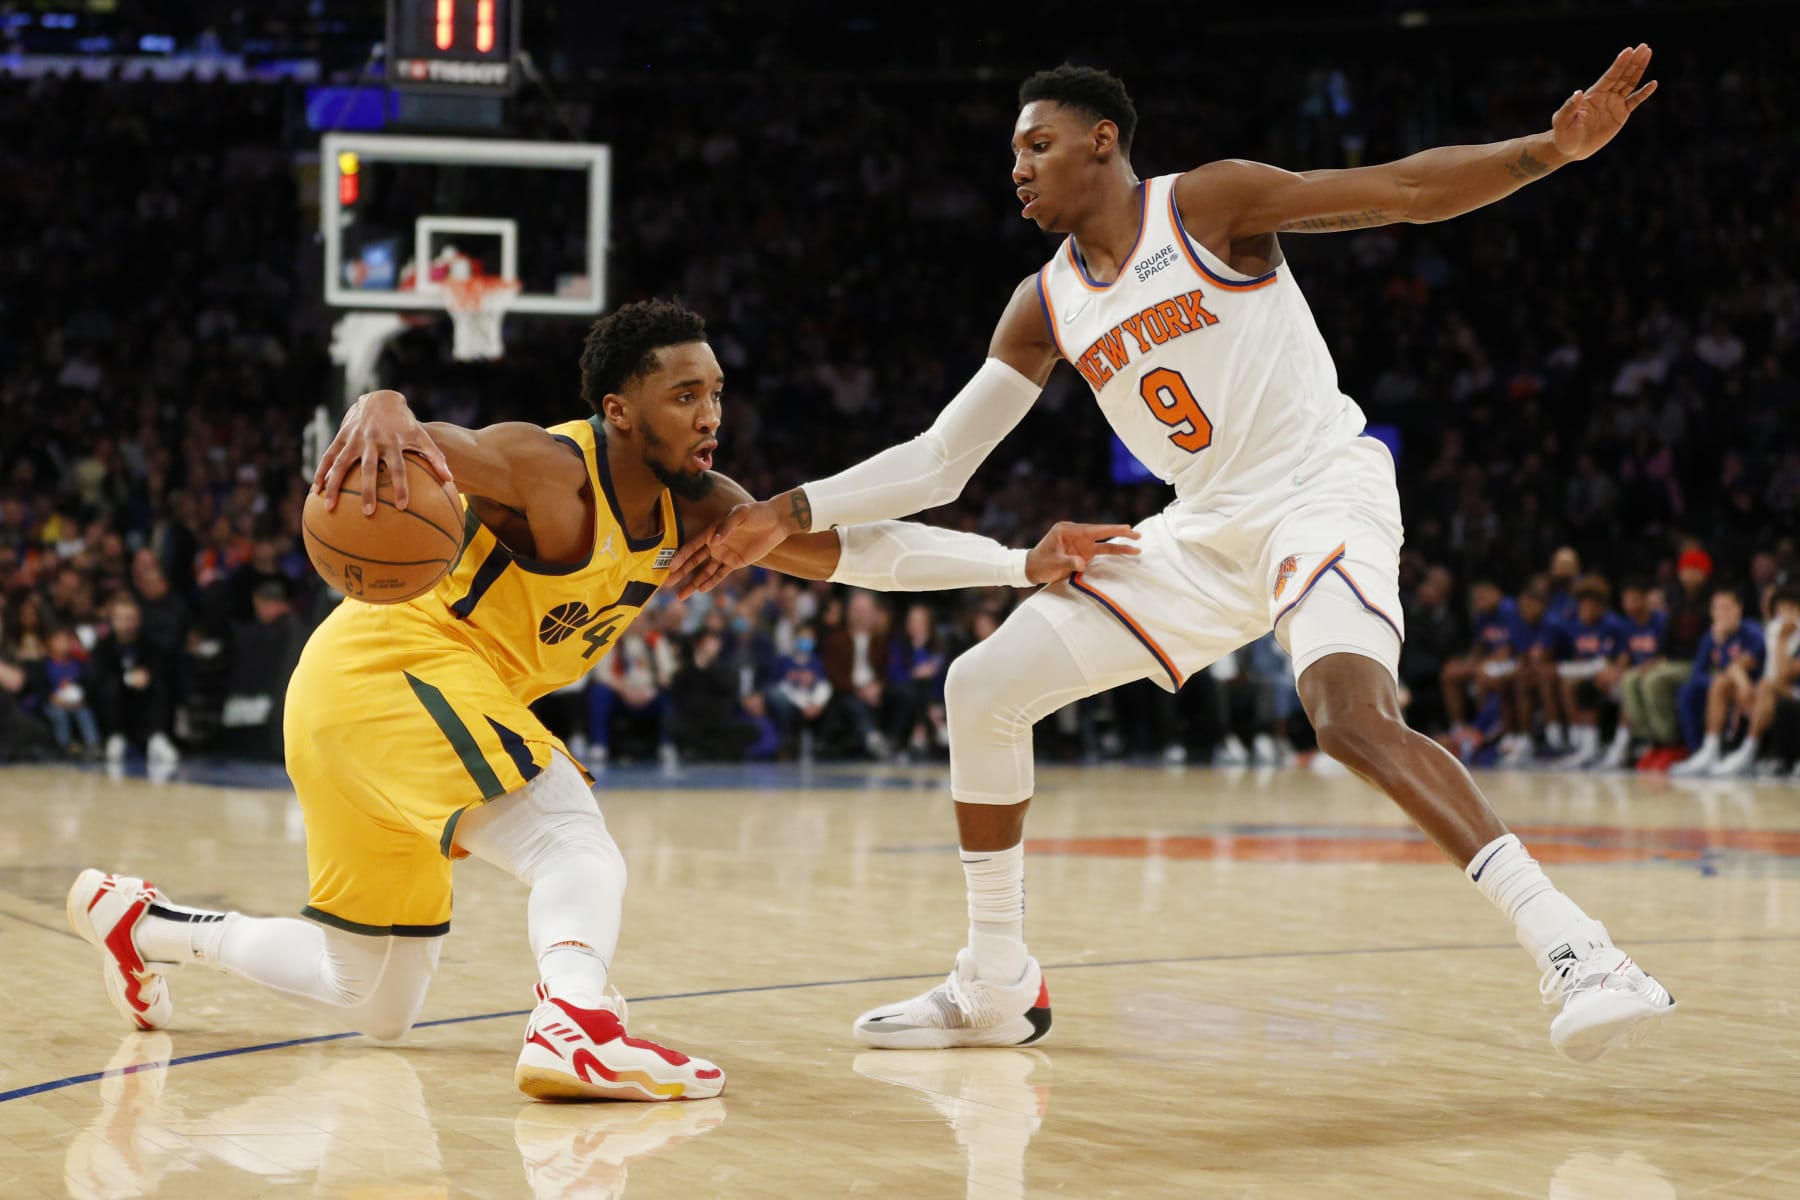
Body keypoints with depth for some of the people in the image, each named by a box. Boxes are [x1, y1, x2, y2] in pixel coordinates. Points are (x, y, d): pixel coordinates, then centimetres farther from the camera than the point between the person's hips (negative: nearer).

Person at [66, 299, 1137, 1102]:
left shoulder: (694, 507, 3)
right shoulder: (550, 472, -21)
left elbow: (849, 548, 1)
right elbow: (413, 434, -38)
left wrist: (1021, 564, -6)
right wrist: (382, 420, -63)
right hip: (388, 664, -9)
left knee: (379, 1007, 20)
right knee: (578, 851, -26)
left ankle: (144, 922, 32)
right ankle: (577, 1024, -49)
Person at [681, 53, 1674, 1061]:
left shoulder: (1210, 204, -7)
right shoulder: (1044, 309, 9)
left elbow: (1405, 191, -12)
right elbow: (939, 462, 11)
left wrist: (1551, 150, -27)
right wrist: (788, 515, 2)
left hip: (1322, 491, -7)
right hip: (1204, 533, 7)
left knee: (1354, 717, -34)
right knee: (982, 688, 3)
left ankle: (1578, 955, -34)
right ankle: (997, 988, 15)